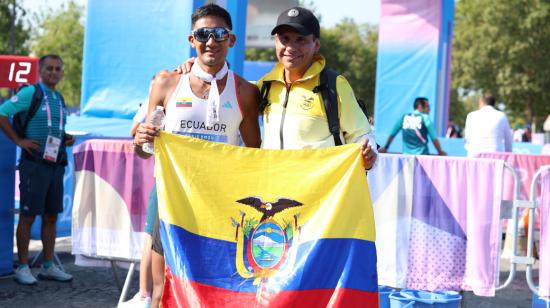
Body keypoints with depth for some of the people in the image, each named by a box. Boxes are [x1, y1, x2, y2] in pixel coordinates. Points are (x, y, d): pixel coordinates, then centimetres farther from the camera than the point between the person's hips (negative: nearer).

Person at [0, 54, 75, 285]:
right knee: (28, 216, -3)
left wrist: (67, 138, 10)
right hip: (34, 164, -7)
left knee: (51, 216, 10)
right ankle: (23, 268, 3)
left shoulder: (59, 98, 16)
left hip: (56, 164, 7)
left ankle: (48, 266, 17)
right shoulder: (30, 92, -6)